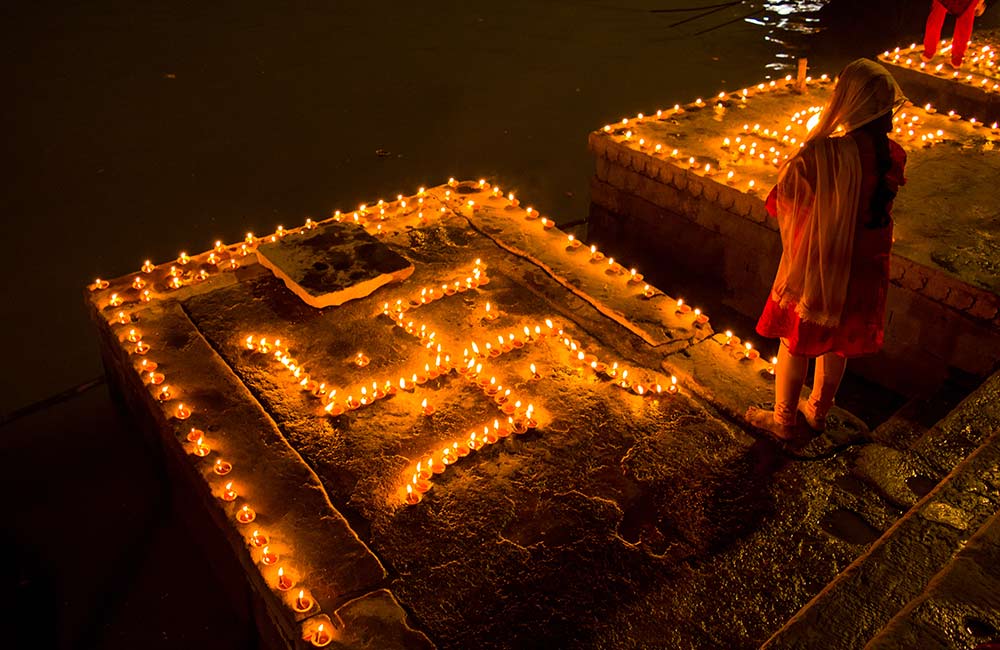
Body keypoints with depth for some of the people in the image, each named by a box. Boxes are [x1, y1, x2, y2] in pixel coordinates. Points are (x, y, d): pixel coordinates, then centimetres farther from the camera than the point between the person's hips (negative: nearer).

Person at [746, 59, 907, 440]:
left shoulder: (822, 155, -31)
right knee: (838, 340, 25)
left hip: (814, 268, -5)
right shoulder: (892, 155, -12)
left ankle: (784, 420, 31)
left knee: (795, 343, 15)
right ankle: (818, 410, 44)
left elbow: (780, 203, -18)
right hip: (862, 269, 5)